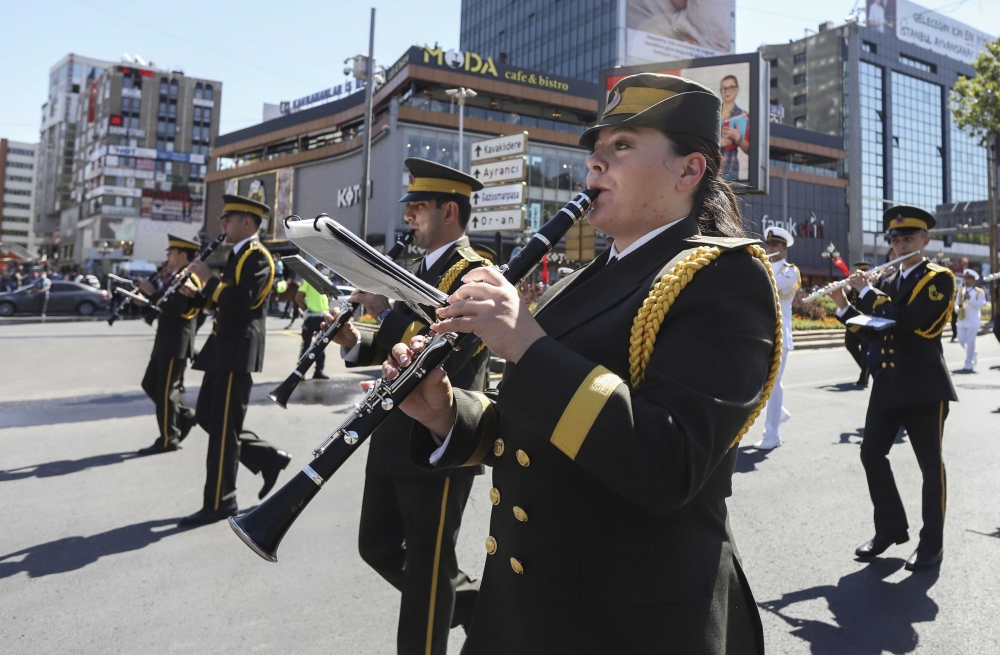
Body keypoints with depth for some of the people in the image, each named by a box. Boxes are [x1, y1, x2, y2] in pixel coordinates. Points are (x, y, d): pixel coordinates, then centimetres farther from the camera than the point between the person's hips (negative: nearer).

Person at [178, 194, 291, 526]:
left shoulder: (257, 256, -13)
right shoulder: (238, 255, 18)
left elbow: (242, 301, -26)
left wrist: (209, 277, -18)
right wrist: (197, 294, 7)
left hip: (237, 352, -10)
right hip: (224, 349, 10)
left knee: (223, 426, -3)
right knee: (206, 416, 15)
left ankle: (219, 503, 8)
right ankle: (269, 458, 21)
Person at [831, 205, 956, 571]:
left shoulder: (939, 278, -7)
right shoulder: (889, 282, 14)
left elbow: (906, 319, -22)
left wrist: (866, 291, -14)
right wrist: (844, 306, 3)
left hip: (924, 385, -7)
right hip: (888, 383, 7)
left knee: (930, 464, 3)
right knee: (872, 452, 6)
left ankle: (932, 544, 14)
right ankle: (891, 527, 21)